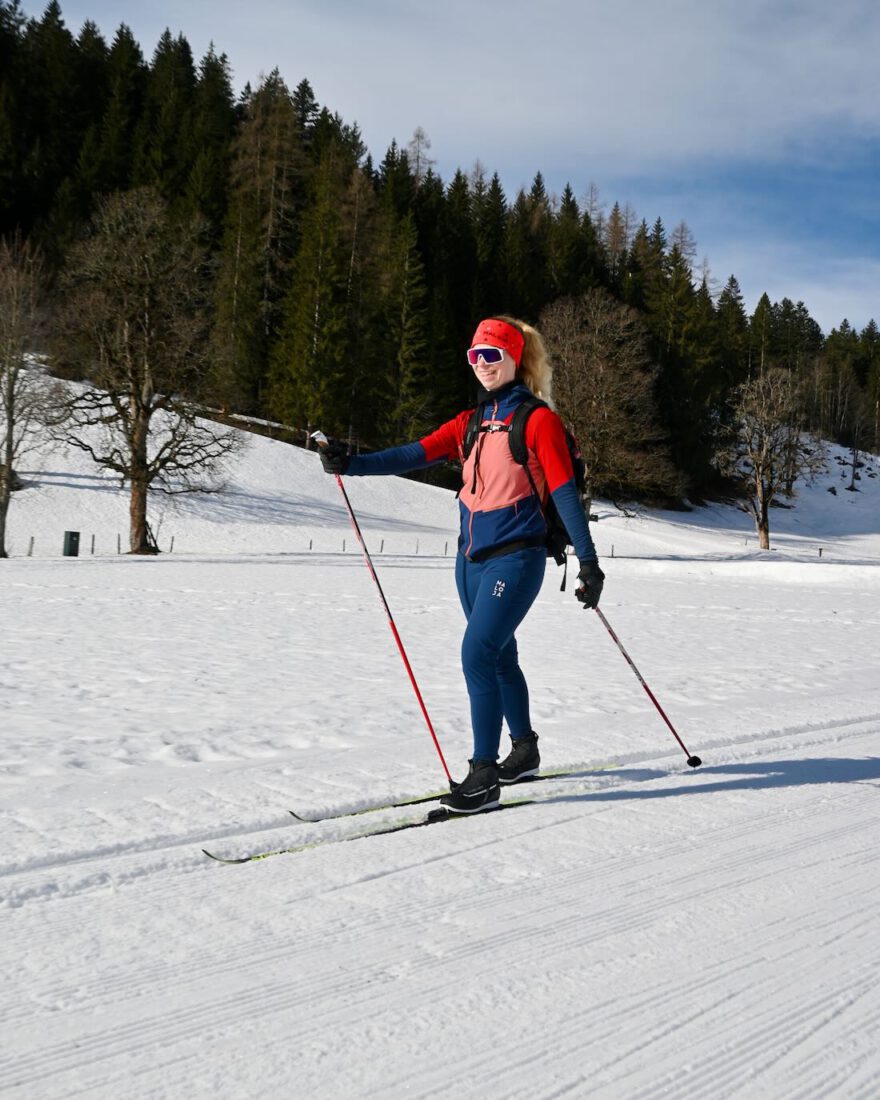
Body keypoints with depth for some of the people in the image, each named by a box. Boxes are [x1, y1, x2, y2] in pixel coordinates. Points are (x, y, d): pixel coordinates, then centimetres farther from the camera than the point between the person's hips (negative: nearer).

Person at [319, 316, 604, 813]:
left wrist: (589, 561, -13)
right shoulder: (470, 423, 13)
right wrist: (353, 464, -13)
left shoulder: (539, 420, -5)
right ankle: (525, 750, 34)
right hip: (472, 558, 7)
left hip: (515, 557, -7)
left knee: (478, 655, -16)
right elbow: (415, 454, 1)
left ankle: (484, 776, -10)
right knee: (500, 656, 16)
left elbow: (565, 492, -9)